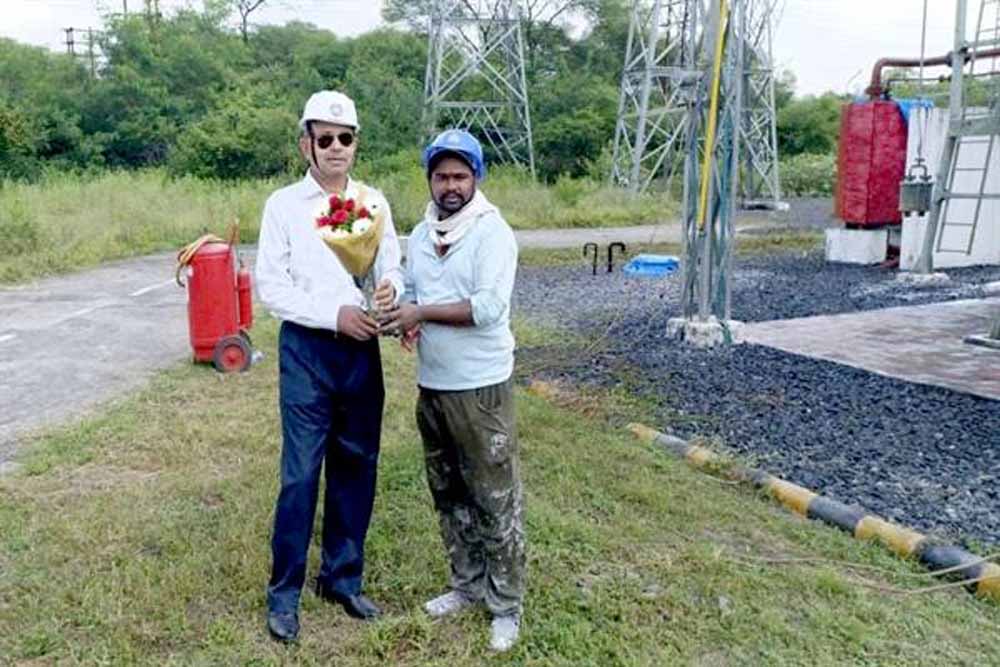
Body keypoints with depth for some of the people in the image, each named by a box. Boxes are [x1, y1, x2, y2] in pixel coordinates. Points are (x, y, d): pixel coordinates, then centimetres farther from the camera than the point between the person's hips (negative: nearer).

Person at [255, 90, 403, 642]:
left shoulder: (374, 202, 6)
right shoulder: (283, 204, -3)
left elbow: (392, 269, 8)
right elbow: (271, 288, -7)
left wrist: (391, 290, -16)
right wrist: (335, 315, -17)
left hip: (362, 350, 4)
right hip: (307, 349, -3)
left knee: (357, 467, 11)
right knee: (301, 473, 0)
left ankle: (342, 577, 28)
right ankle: (284, 591, 17)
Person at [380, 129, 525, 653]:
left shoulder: (492, 232, -12)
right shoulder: (420, 234, 10)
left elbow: (489, 308, -21)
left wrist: (422, 313, -16)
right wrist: (407, 319, -5)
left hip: (480, 386, -7)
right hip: (431, 384, 7)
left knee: (496, 498, 2)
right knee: (449, 493, 17)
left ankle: (506, 605, 15)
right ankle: (467, 584, 34)